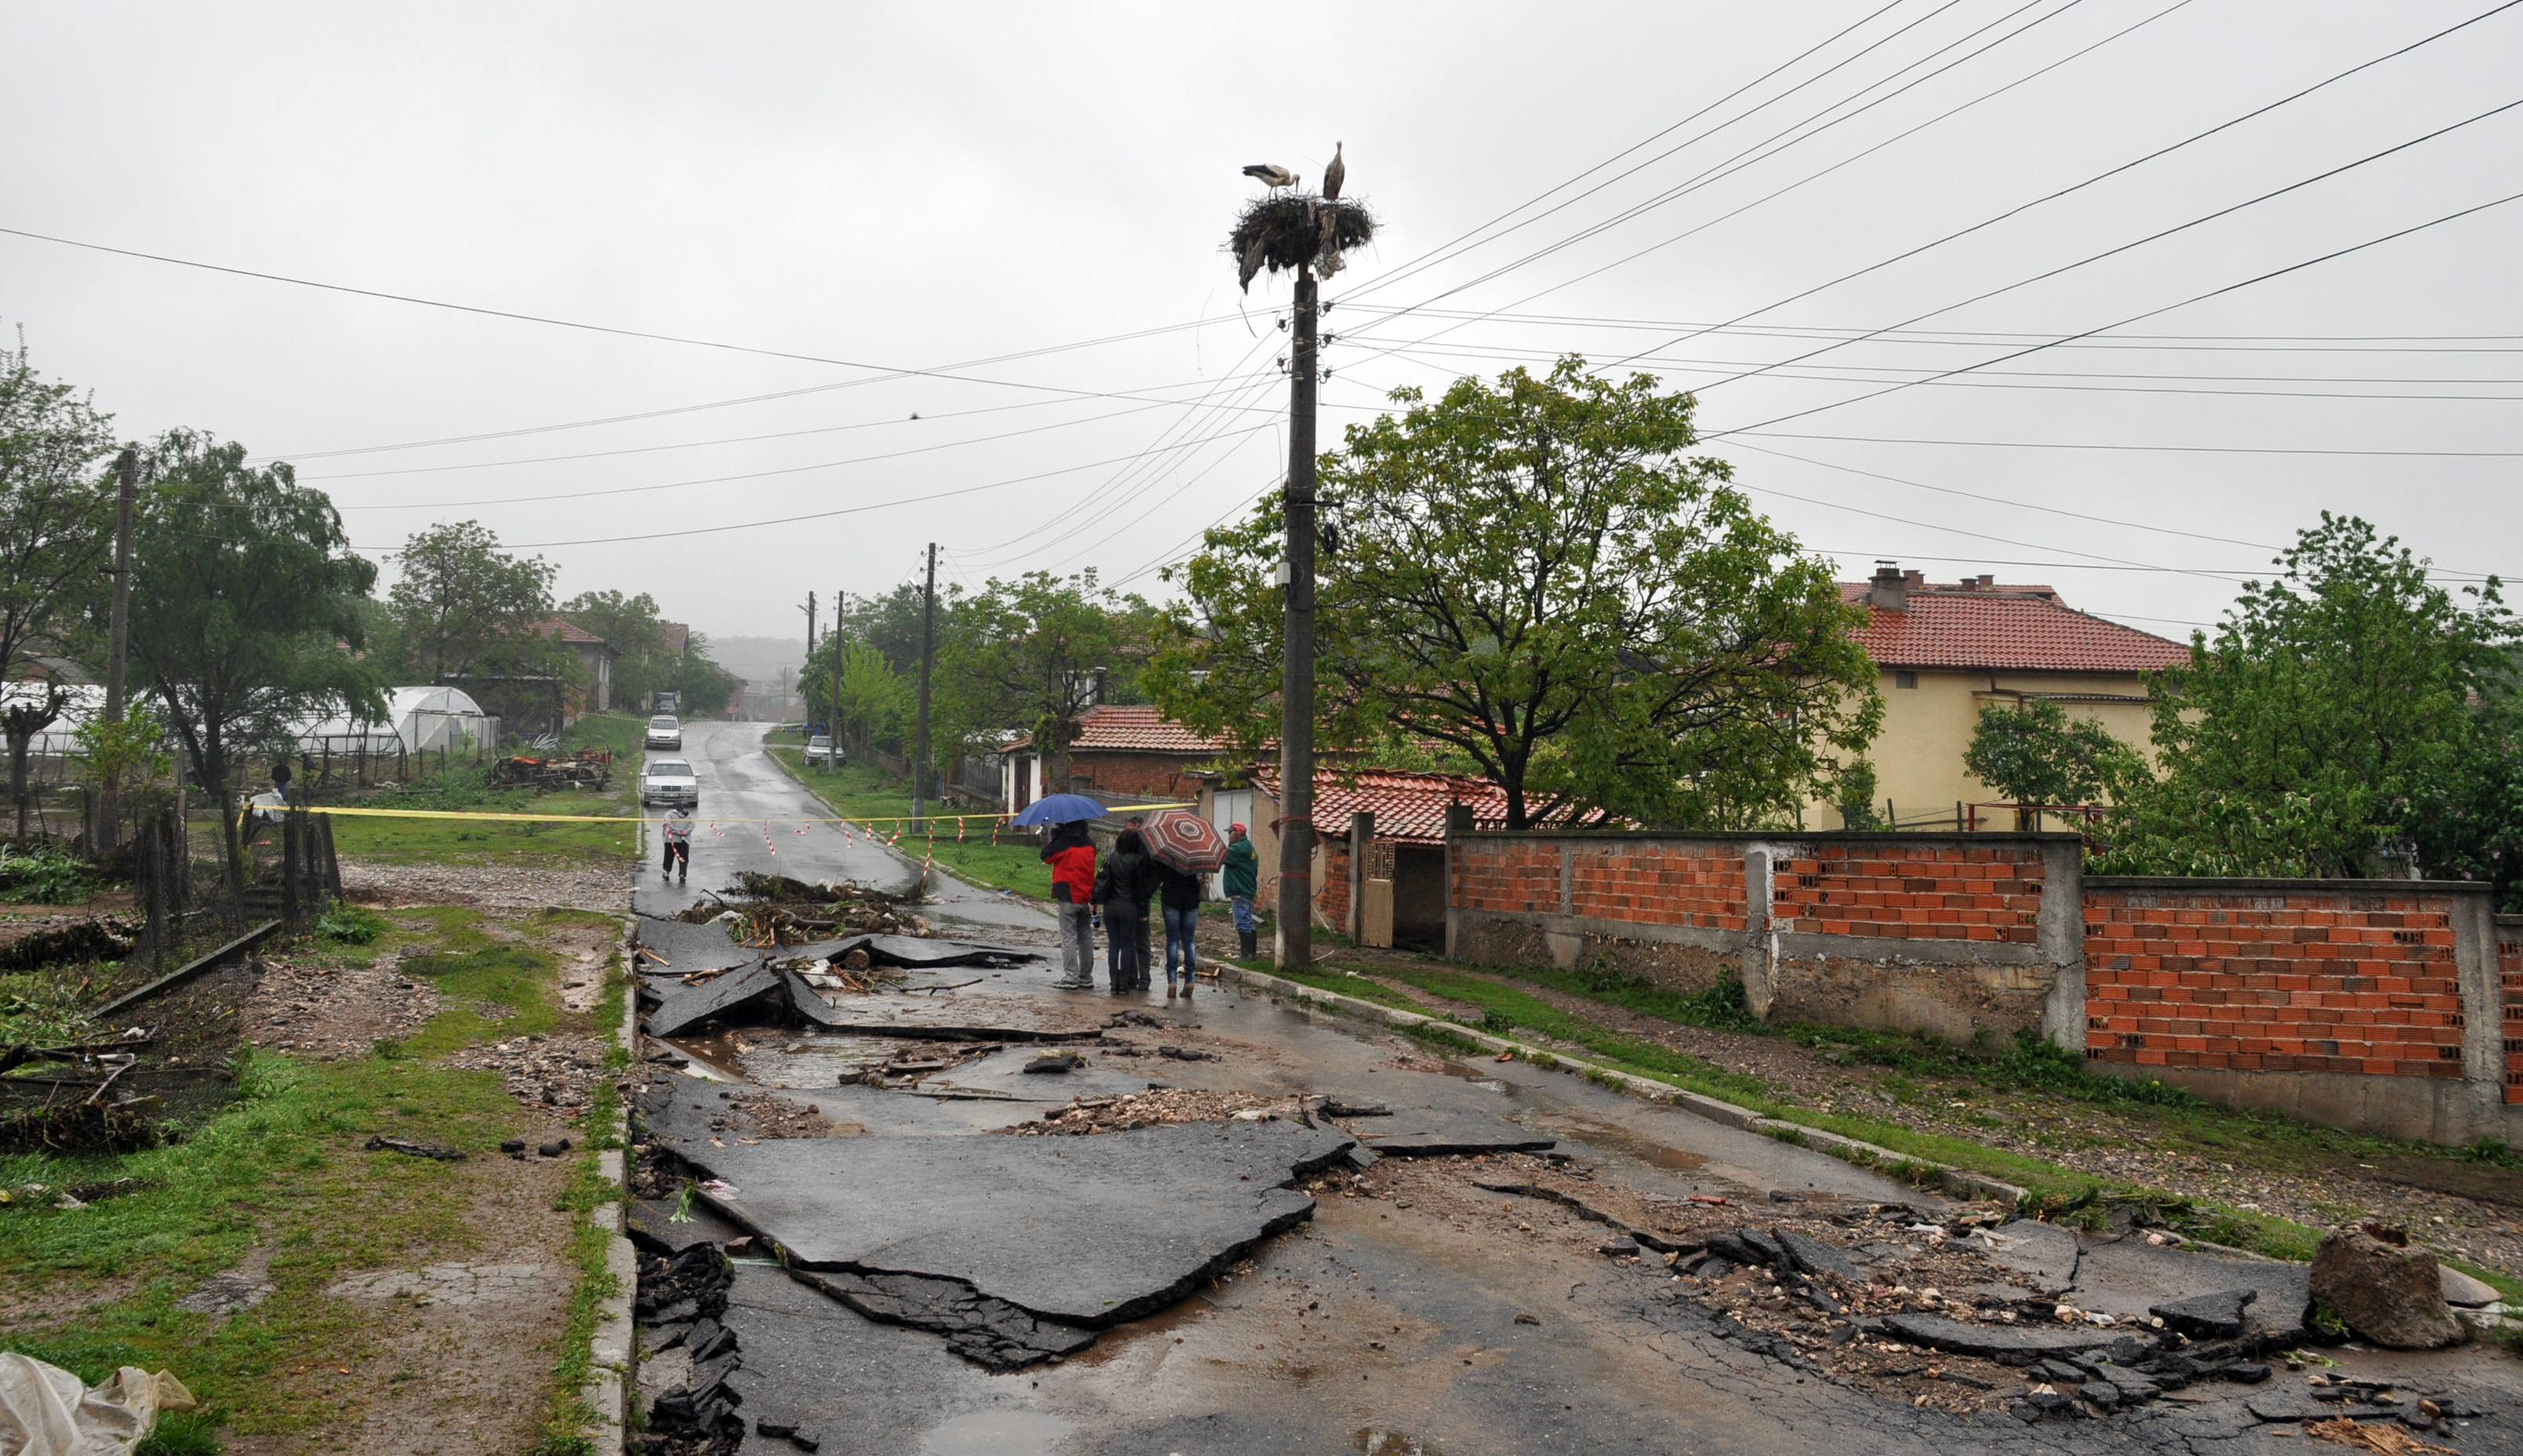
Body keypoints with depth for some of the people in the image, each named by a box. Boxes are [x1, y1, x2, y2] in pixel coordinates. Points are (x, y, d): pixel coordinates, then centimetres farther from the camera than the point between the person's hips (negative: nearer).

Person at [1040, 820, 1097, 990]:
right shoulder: (1090, 845, 4)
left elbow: (1046, 857, 1)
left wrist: (1053, 838, 7)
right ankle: (1086, 978, 15)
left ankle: (1070, 978, -5)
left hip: (1068, 898, -5)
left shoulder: (1062, 844, -13)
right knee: (1086, 938, 11)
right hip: (1087, 899, 5)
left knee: (1069, 938, -2)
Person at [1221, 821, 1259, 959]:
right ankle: (1251, 953, 19)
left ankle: (1247, 955, -12)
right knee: (1247, 924, 14)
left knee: (1243, 924, -10)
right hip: (1247, 891, 11)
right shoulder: (1248, 848, 19)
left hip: (1240, 893, -11)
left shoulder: (1238, 849, -14)